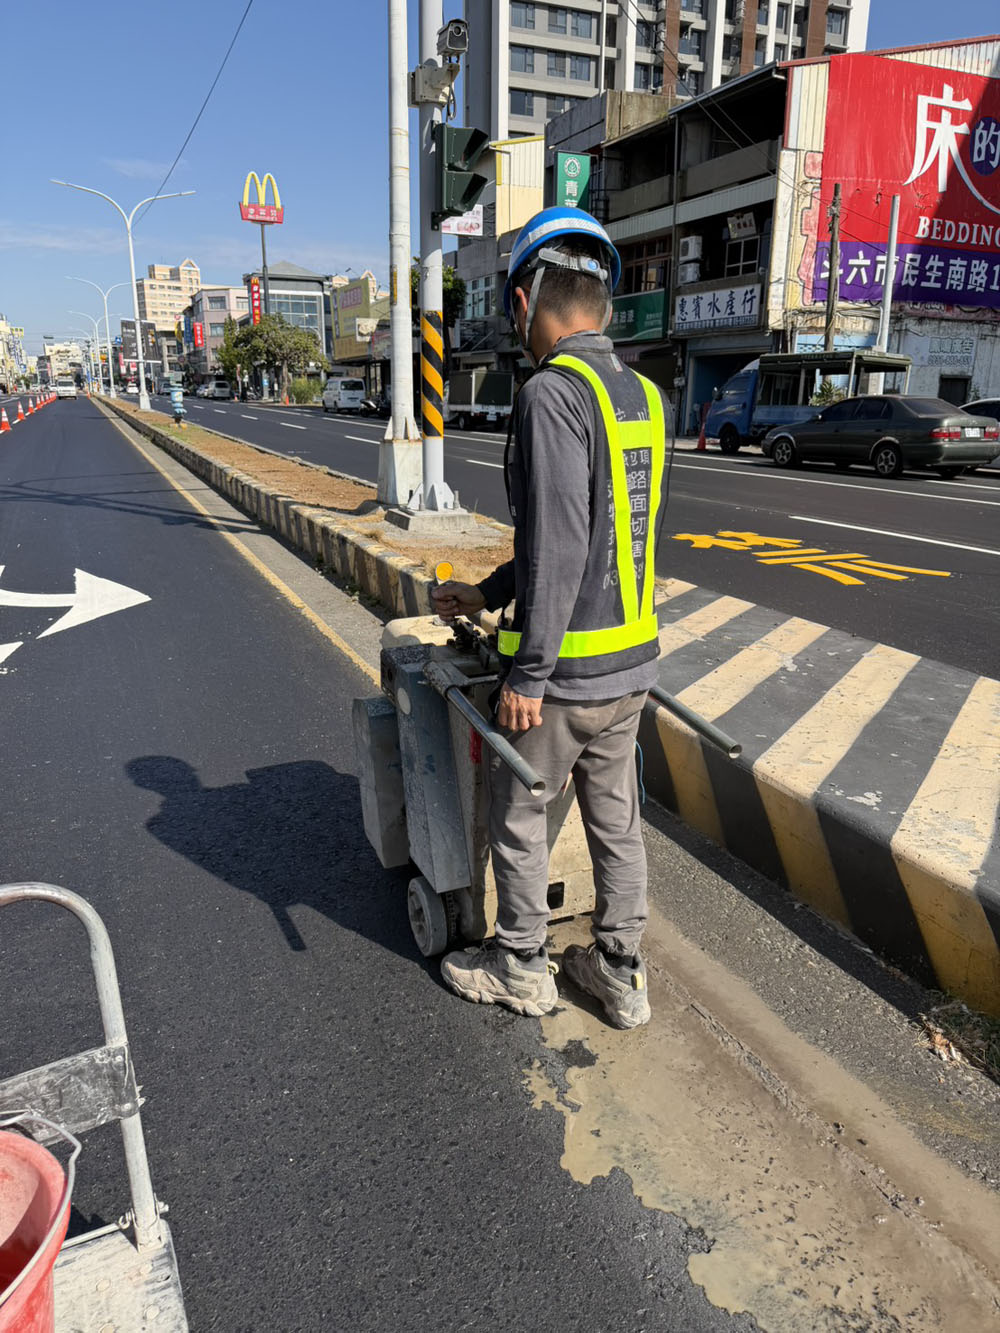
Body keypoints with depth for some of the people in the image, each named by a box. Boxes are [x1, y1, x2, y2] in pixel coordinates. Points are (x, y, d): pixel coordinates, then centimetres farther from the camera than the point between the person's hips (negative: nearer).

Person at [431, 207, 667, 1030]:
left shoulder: (552, 393, -18)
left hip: (563, 670, -8)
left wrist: (528, 674, -18)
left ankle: (519, 968, 32)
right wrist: (487, 595, 22)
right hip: (631, 662, 8)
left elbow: (558, 545, -25)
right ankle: (620, 974, 34)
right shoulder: (642, 396, 9)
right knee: (616, 818, 18)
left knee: (518, 816, 13)